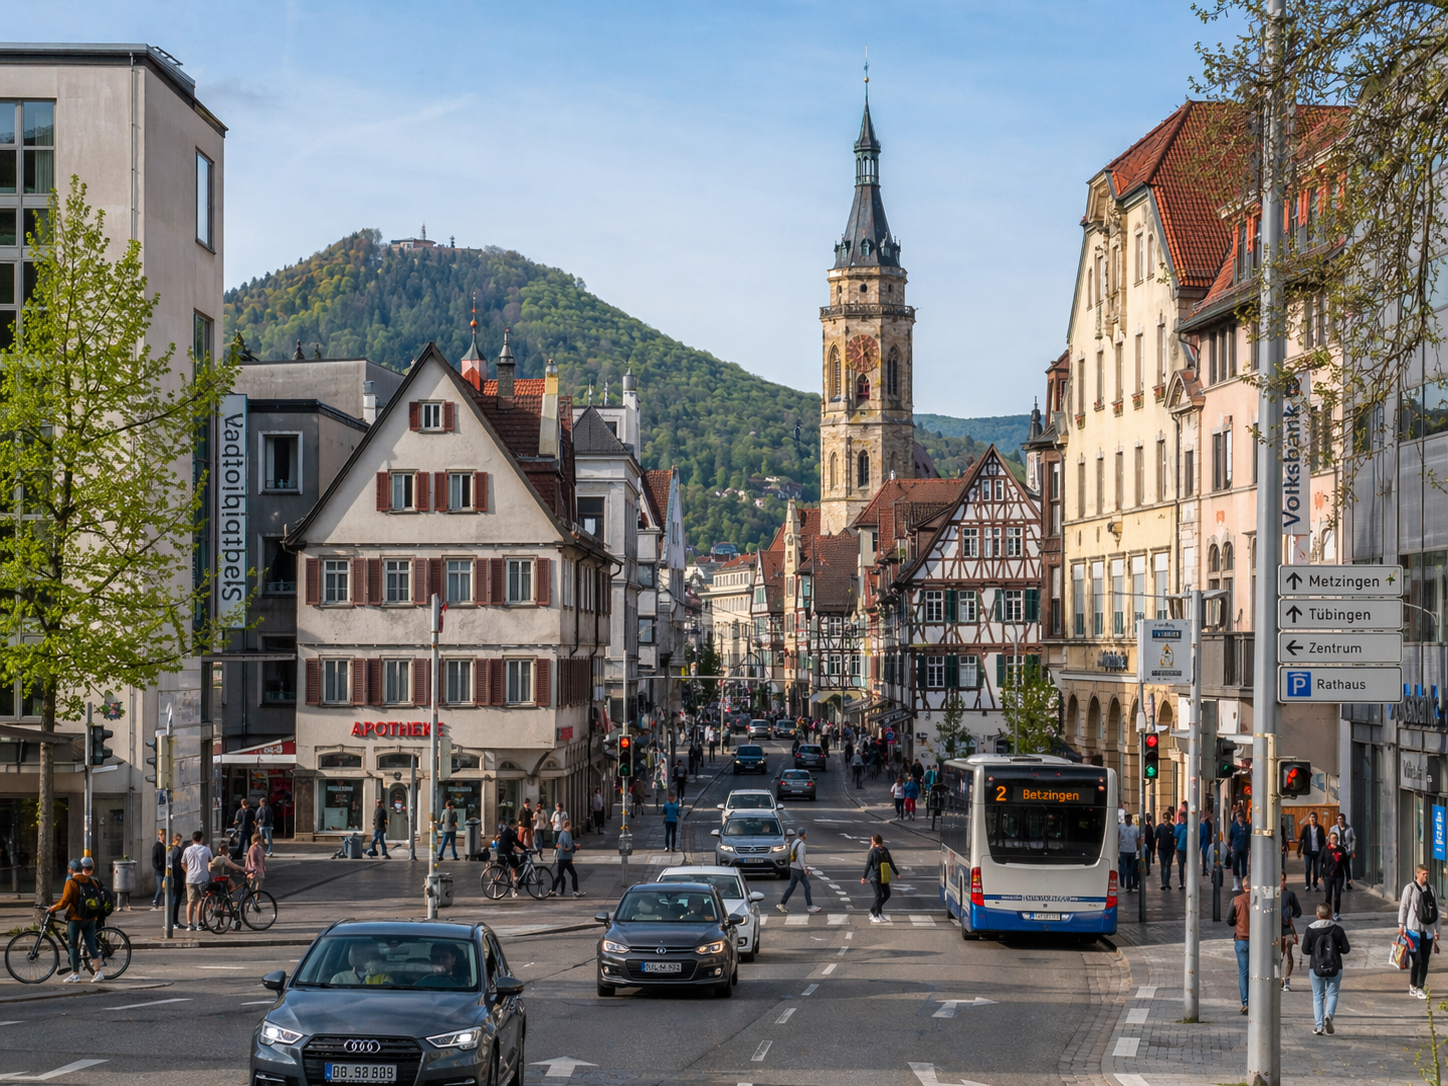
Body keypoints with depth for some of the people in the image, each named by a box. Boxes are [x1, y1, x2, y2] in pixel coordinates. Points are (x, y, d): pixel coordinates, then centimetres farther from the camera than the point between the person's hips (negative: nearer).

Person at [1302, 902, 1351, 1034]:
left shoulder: (1311, 929, -6)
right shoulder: (1337, 929, -5)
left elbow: (1305, 950, -7)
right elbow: (1346, 949, -2)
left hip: (1316, 967, 0)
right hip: (1335, 967, 0)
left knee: (1317, 996, 9)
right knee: (1332, 993, 11)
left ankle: (1318, 1025, 0)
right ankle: (1329, 1014, -17)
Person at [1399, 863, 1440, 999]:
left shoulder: (1430, 889, 12)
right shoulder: (1410, 888, -1)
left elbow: (1435, 910, 15)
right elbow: (1403, 906, -3)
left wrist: (1436, 929, 13)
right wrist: (1401, 925, -10)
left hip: (1428, 929, 5)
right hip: (1413, 928, -5)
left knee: (1425, 961, 4)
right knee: (1417, 960, -10)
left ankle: (1420, 988, 11)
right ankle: (1412, 985, 4)